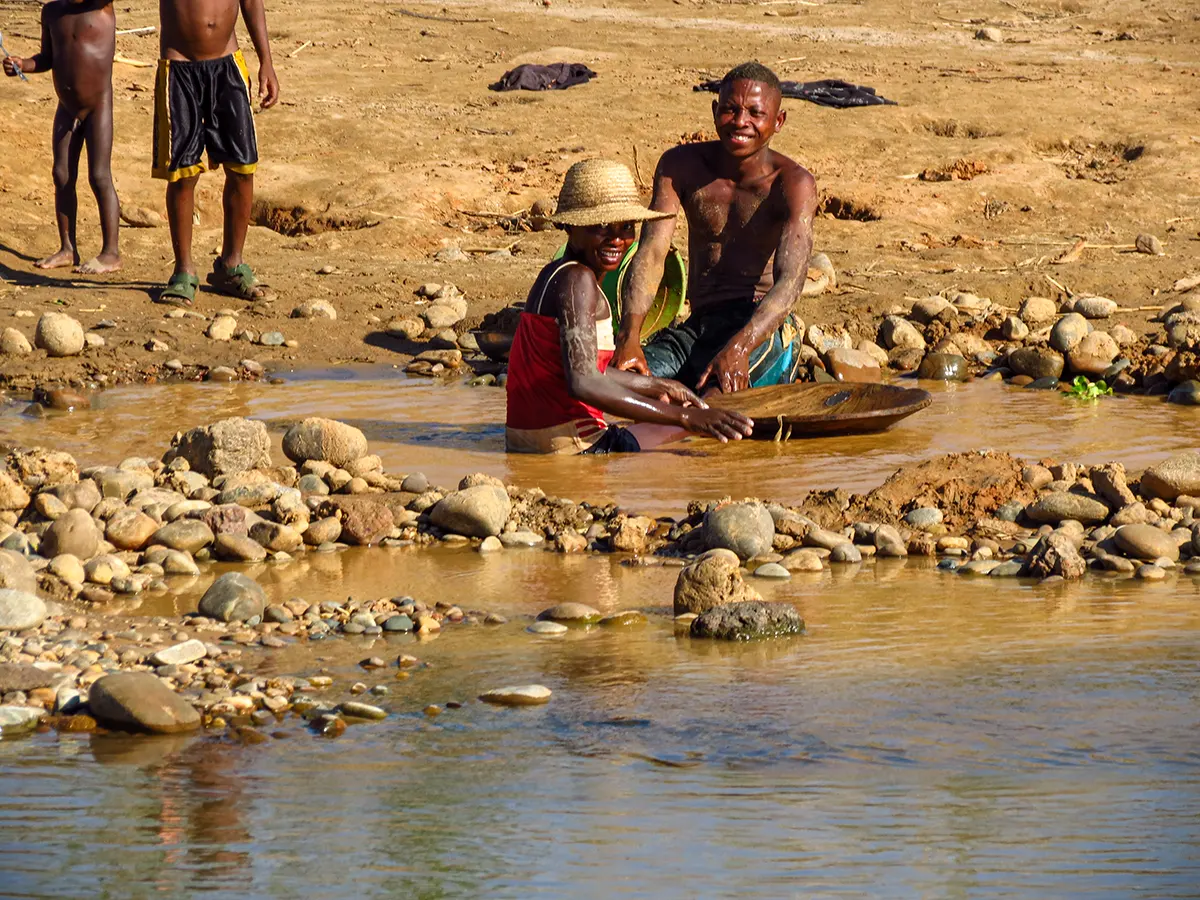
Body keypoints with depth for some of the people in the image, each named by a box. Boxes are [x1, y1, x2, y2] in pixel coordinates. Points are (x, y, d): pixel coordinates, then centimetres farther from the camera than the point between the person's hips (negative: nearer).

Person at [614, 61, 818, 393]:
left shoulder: (793, 183, -7)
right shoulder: (680, 165, 4)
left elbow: (790, 281, -21)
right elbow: (650, 253, -8)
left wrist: (739, 348, -40)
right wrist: (629, 337, -27)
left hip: (764, 329, -4)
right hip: (697, 327, 4)